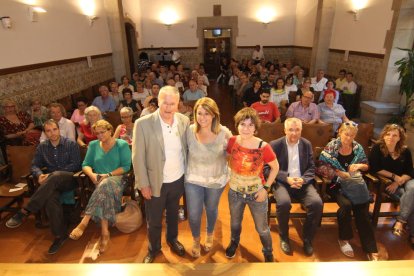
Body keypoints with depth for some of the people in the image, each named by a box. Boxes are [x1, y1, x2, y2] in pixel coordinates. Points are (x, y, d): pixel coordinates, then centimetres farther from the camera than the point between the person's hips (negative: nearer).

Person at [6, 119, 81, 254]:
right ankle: (60, 234, -24)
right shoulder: (42, 146, 14)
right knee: (50, 197, -35)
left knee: (56, 176, -40)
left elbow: (76, 165, -6)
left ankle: (25, 211, -32)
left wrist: (52, 174, -15)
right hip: (52, 182, 3)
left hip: (69, 179, -2)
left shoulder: (71, 144, 1)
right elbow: (35, 165, 12)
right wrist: (39, 175, -13)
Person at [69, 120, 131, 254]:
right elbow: (85, 165, 12)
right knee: (105, 192, -33)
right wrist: (92, 174, -10)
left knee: (105, 185, -37)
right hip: (99, 181, 3)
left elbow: (126, 166, -4)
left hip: (117, 179, -2)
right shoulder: (93, 145, 16)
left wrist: (108, 175, -15)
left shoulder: (122, 145, 4)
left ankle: (84, 222, -34)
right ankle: (105, 232, -32)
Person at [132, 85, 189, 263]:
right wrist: (143, 184, -11)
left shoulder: (184, 121, -8)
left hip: (178, 180, 3)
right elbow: (138, 157, -13)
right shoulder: (143, 123, -19)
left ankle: (172, 240, 53)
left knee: (173, 214, 26)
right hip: (156, 182, -3)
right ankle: (153, 248, 45)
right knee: (154, 221, 17)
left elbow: (187, 149, 3)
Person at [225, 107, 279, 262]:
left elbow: (275, 167, -9)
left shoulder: (263, 147, -25)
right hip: (235, 191, 3)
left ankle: (268, 252, 49)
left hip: (256, 193, -2)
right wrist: (231, 175, -3)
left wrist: (266, 188, -13)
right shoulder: (232, 141, -16)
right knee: (235, 223, 27)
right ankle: (234, 242, 60)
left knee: (262, 228, 18)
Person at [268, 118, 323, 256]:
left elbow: (312, 168, 8)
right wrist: (287, 179, -18)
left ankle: (307, 239, 2)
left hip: (302, 182, 3)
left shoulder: (307, 144, 9)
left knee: (317, 203, -23)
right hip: (282, 182, -3)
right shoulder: (275, 145, -2)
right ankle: (284, 238, -3)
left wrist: (303, 179, -13)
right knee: (284, 203, -32)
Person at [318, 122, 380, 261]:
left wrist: (359, 166, -2)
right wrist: (338, 172, -13)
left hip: (355, 182, 3)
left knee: (362, 213, -17)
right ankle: (344, 239, -5)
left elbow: (366, 166, 21)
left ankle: (371, 249, -6)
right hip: (336, 183, -3)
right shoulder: (331, 147, -2)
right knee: (346, 204, -29)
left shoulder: (357, 148, 10)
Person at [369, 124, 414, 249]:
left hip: (403, 181, 4)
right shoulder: (377, 148, -8)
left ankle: (400, 221, -23)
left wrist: (398, 182, -17)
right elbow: (375, 169, -13)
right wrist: (394, 176, -12)